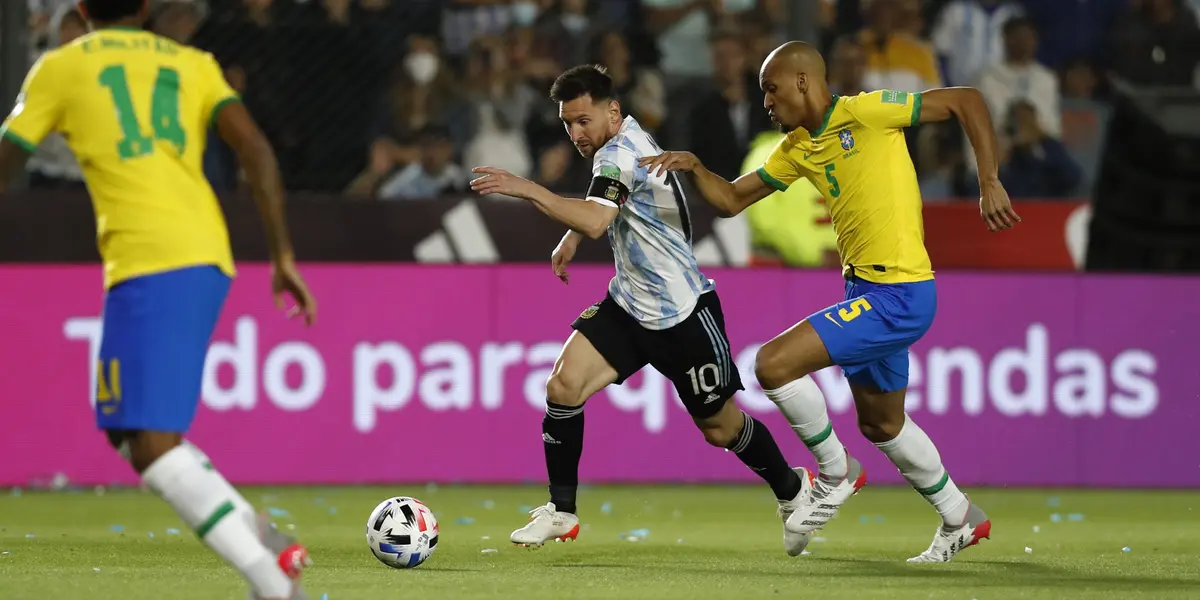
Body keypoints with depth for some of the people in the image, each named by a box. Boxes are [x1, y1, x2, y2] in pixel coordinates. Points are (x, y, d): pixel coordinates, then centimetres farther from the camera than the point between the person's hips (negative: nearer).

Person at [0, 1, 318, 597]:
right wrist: (283, 255, 6)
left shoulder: (60, 67, 11)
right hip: (209, 259, 6)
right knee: (128, 430, 19)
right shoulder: (195, 64, 20)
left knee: (150, 444, -10)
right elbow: (255, 150, 6)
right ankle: (267, 543, 7)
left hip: (149, 264, -6)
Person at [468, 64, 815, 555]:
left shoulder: (620, 152, -23)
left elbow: (595, 221, -42)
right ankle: (561, 512, -3)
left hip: (682, 313, -8)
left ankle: (791, 490, 33)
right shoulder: (625, 142, 5)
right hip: (628, 306, 8)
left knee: (720, 429, 7)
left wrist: (526, 189, -46)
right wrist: (571, 237, 15)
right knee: (563, 386, -12)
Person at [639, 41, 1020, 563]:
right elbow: (732, 199, 16)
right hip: (866, 291, 10)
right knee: (881, 425, 22)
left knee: (773, 364, -17)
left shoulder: (866, 112, -14)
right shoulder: (797, 148, 10)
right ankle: (960, 520, 40)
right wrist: (694, 168, -4)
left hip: (897, 294, -10)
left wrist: (989, 182, -17)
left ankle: (835, 472, 4)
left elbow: (966, 101, -13)